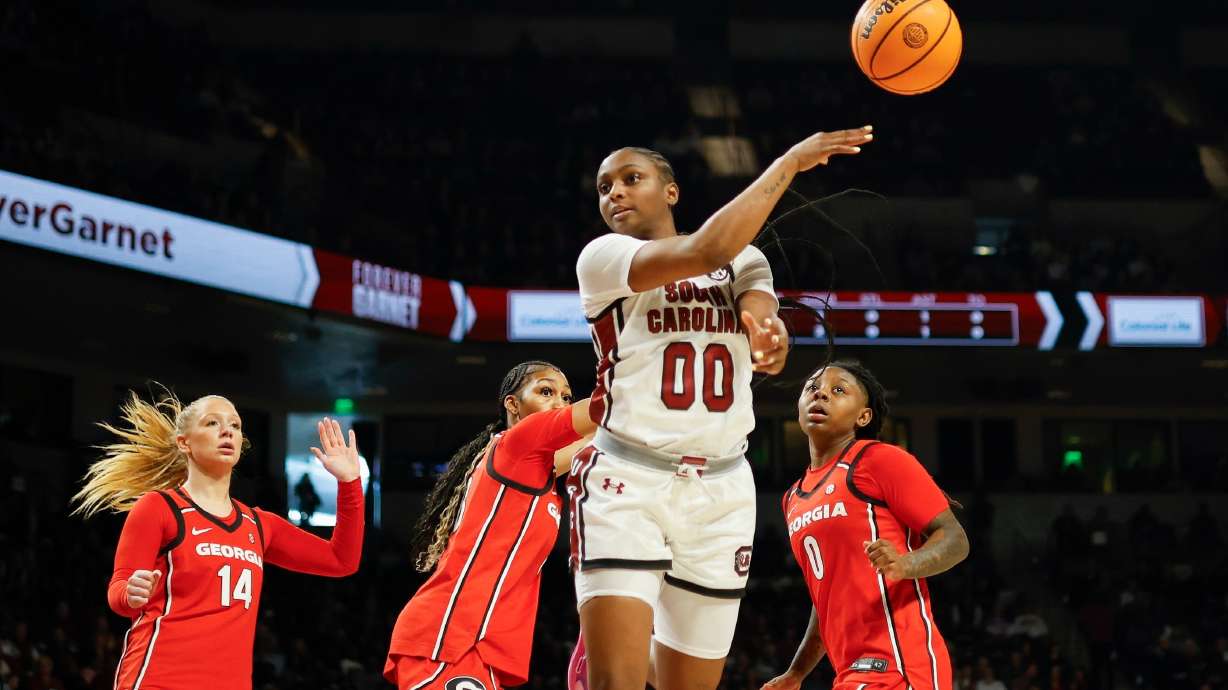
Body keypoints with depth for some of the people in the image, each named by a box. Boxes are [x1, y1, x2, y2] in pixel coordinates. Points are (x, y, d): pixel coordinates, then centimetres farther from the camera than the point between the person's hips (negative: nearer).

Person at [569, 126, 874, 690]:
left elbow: (765, 322, -9)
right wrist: (790, 161, -13)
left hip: (720, 493, 4)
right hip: (627, 481, -4)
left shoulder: (744, 262, 13)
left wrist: (770, 341, -33)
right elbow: (707, 250, -19)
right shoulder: (602, 259, -2)